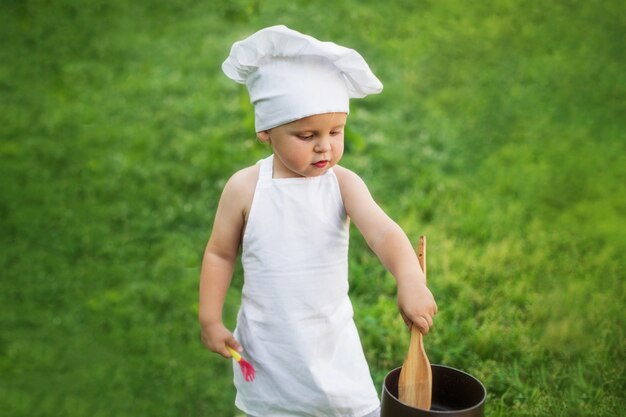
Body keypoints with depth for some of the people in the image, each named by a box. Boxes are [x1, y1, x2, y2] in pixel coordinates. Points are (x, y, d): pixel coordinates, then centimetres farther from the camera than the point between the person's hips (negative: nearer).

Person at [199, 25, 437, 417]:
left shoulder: (344, 183, -12)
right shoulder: (245, 187, -12)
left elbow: (382, 230, -28)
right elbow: (220, 255, -1)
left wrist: (411, 280, -46)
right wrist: (210, 321, -3)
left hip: (331, 336, 1)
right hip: (268, 343, 0)